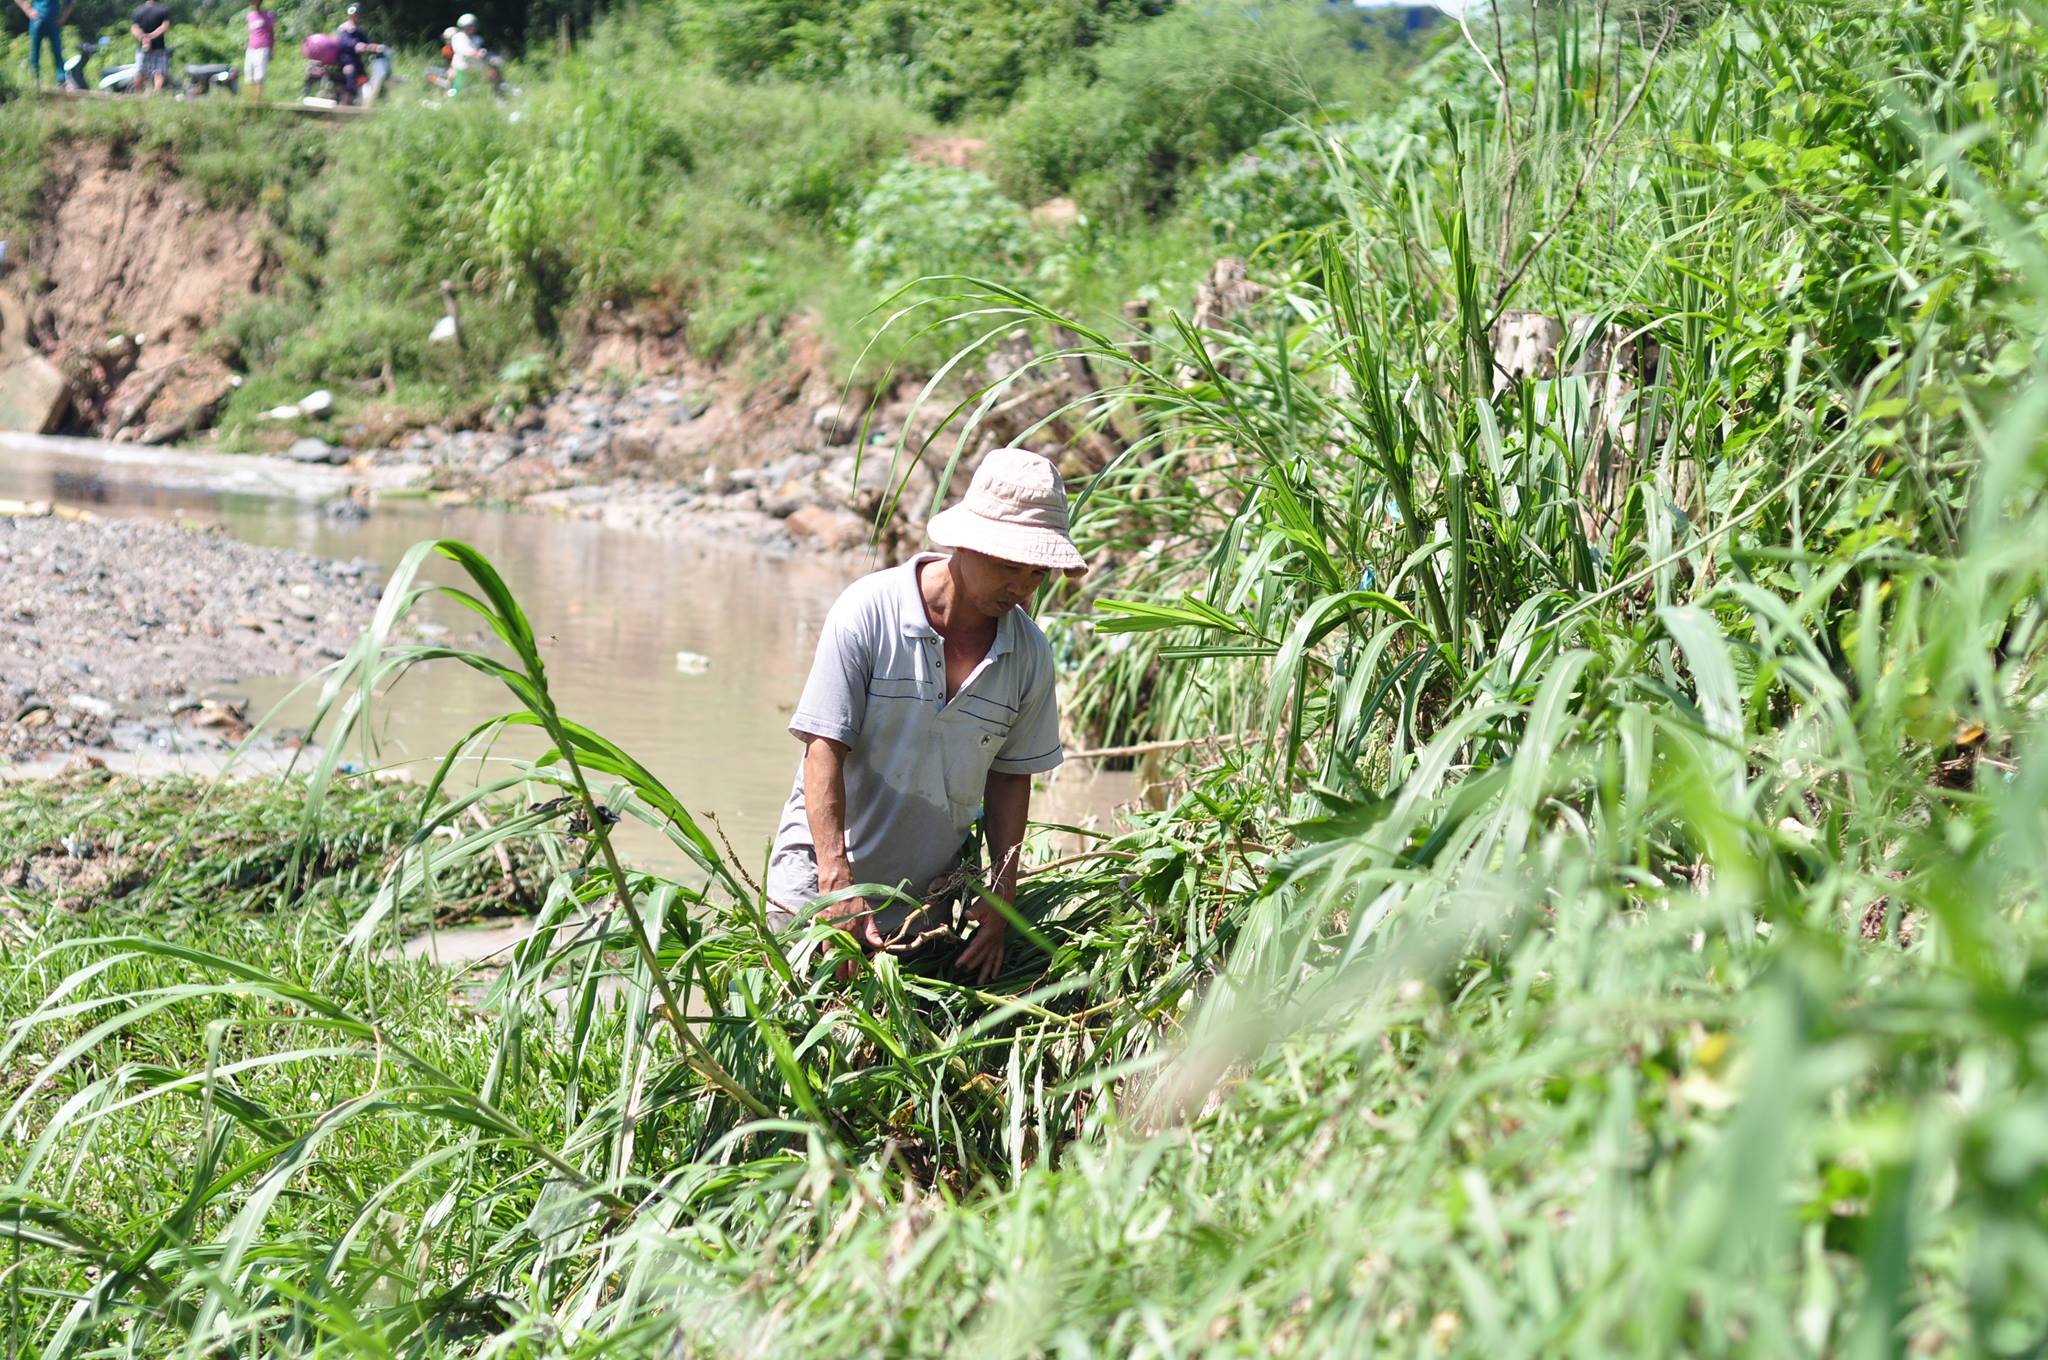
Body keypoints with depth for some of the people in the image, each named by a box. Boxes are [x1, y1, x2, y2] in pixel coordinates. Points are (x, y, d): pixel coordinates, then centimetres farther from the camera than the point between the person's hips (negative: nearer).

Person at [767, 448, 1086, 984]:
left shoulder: (1029, 653, 1)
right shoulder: (869, 611, -12)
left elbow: (1010, 776, 10)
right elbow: (824, 748, -15)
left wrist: (1002, 894, 1)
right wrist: (837, 883, -23)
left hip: (930, 902, 4)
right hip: (820, 888, -4)